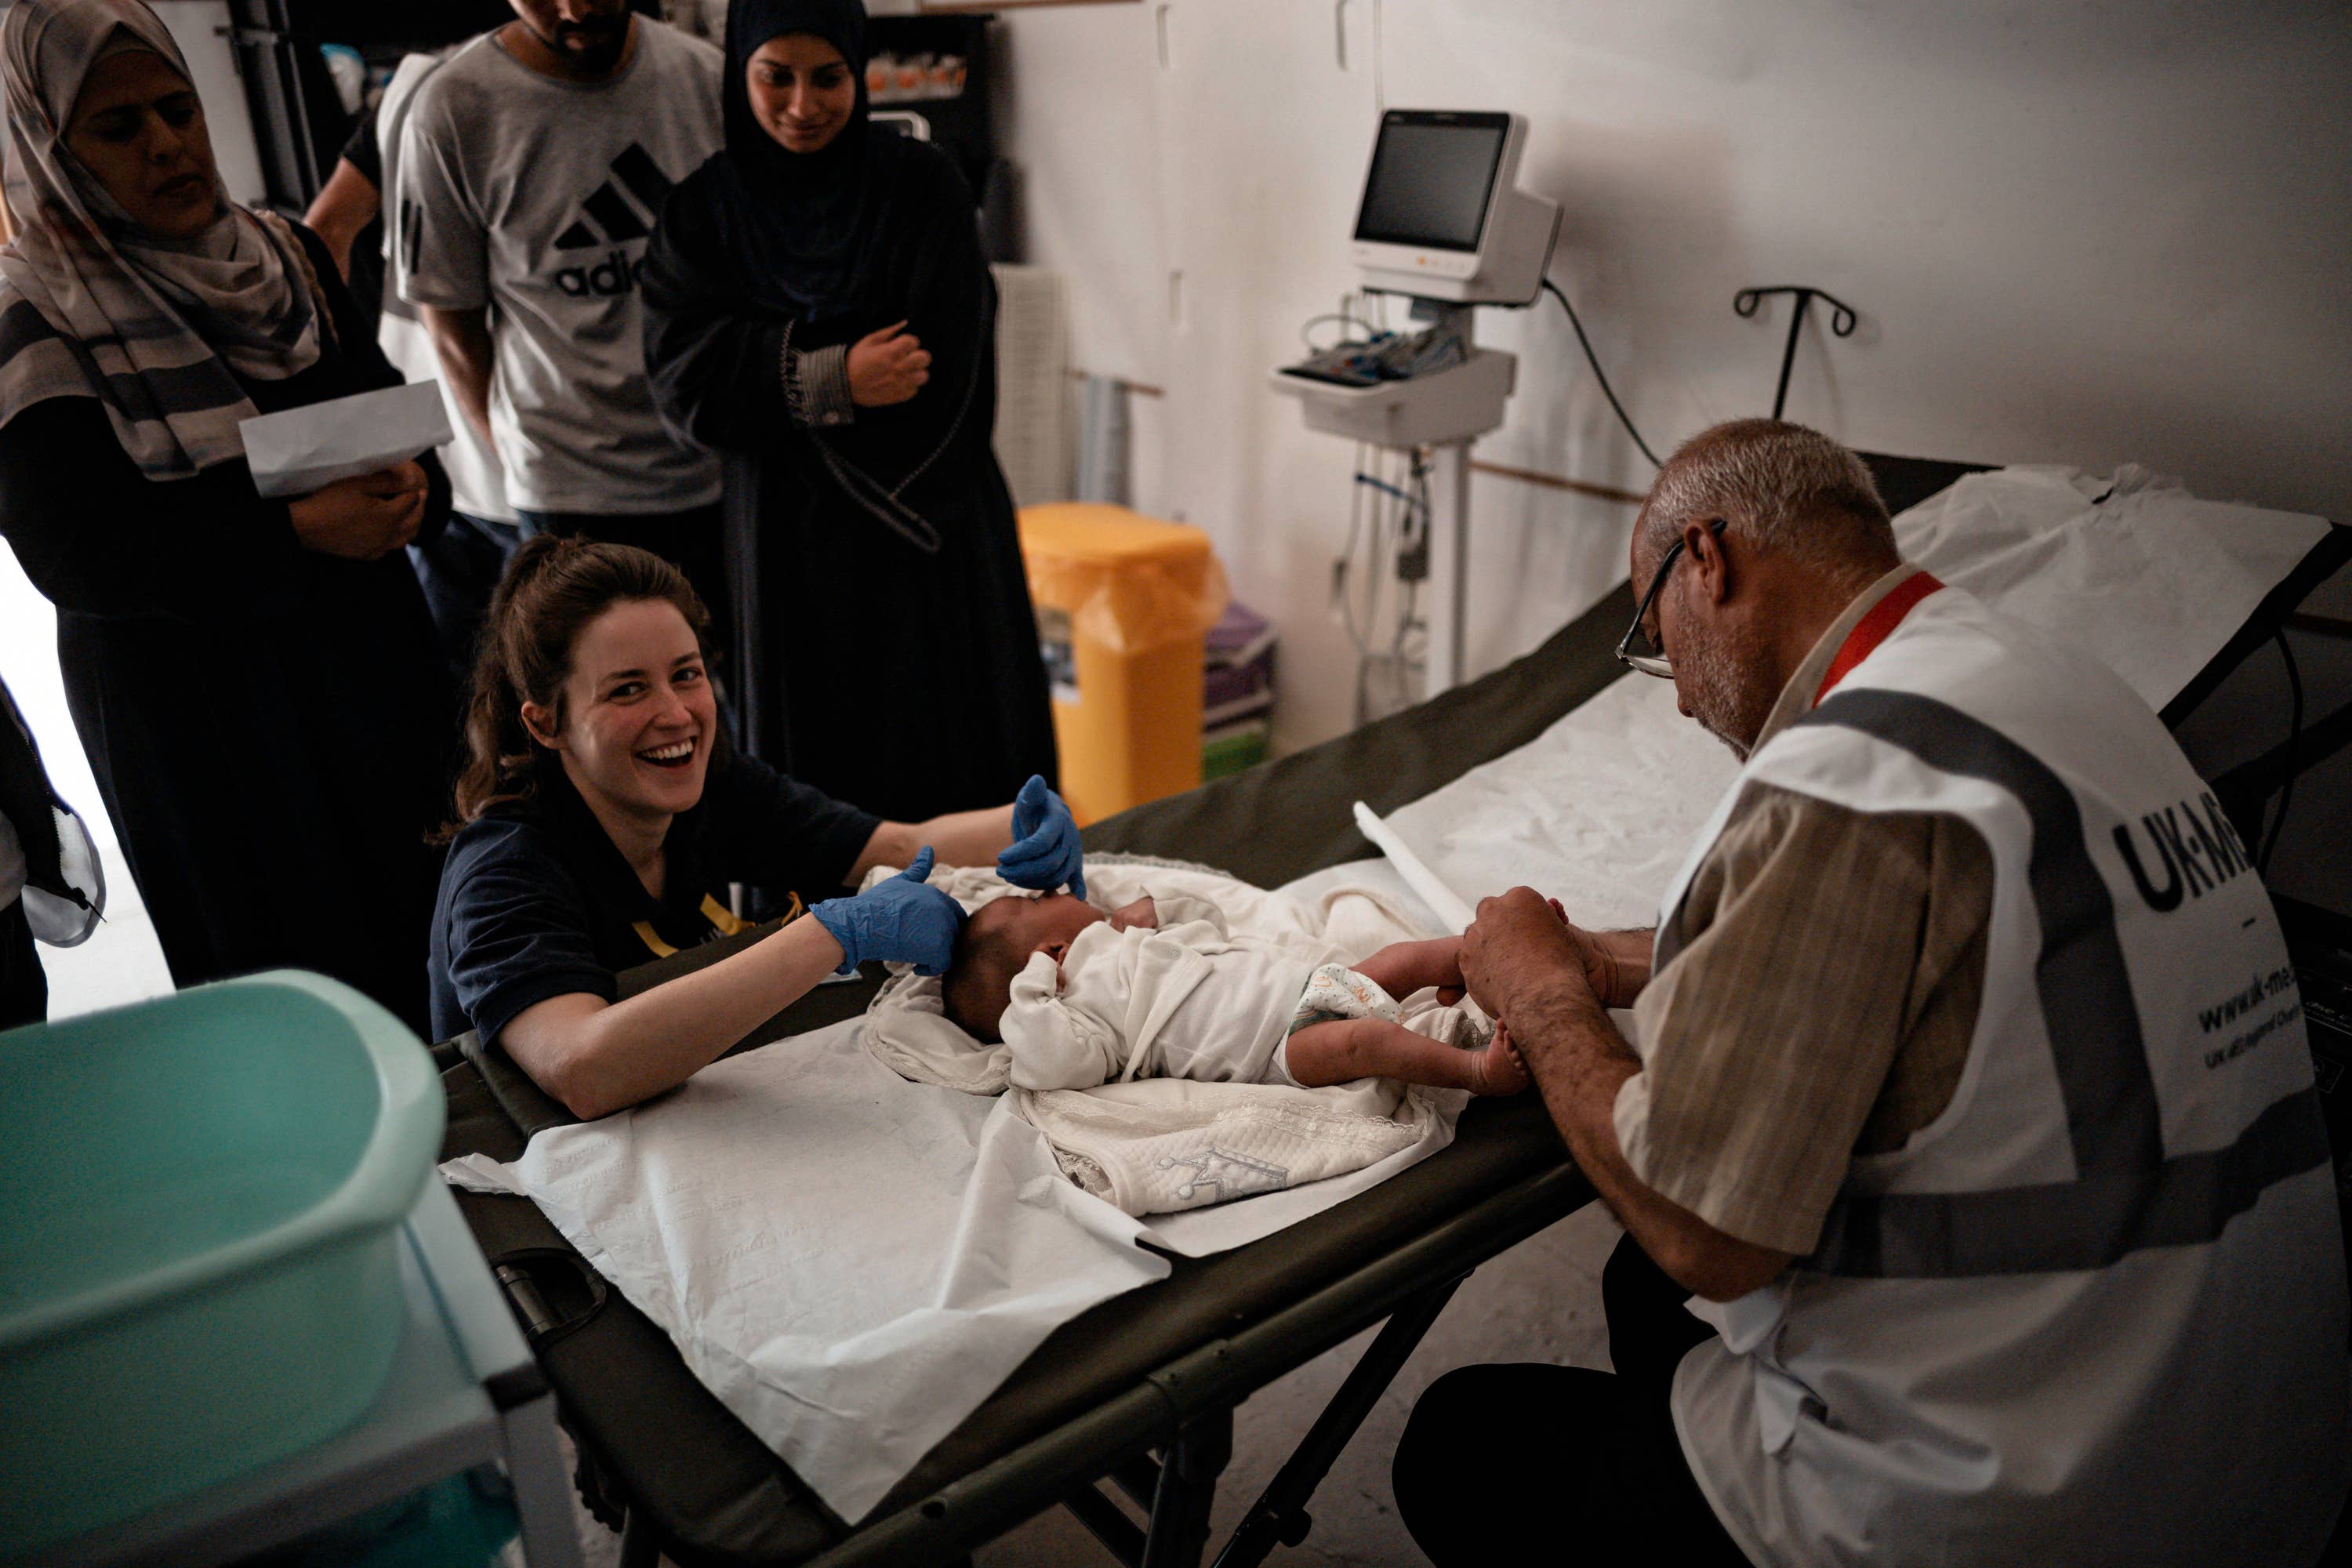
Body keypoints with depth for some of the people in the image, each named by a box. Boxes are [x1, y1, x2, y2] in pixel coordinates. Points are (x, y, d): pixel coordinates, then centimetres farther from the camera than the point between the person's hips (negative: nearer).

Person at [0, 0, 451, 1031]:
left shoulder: (285, 256, 8)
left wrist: (408, 489, -13)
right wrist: (297, 534, -27)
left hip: (365, 656, 5)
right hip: (185, 704, -5)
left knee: (423, 934, 11)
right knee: (290, 981, 4)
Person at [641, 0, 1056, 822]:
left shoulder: (922, 185, 1)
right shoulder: (701, 209, 7)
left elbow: (942, 366, -9)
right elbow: (683, 376, -5)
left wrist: (789, 385, -7)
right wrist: (832, 378, -18)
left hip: (929, 531, -1)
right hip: (785, 543, 2)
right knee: (810, 780, 4)